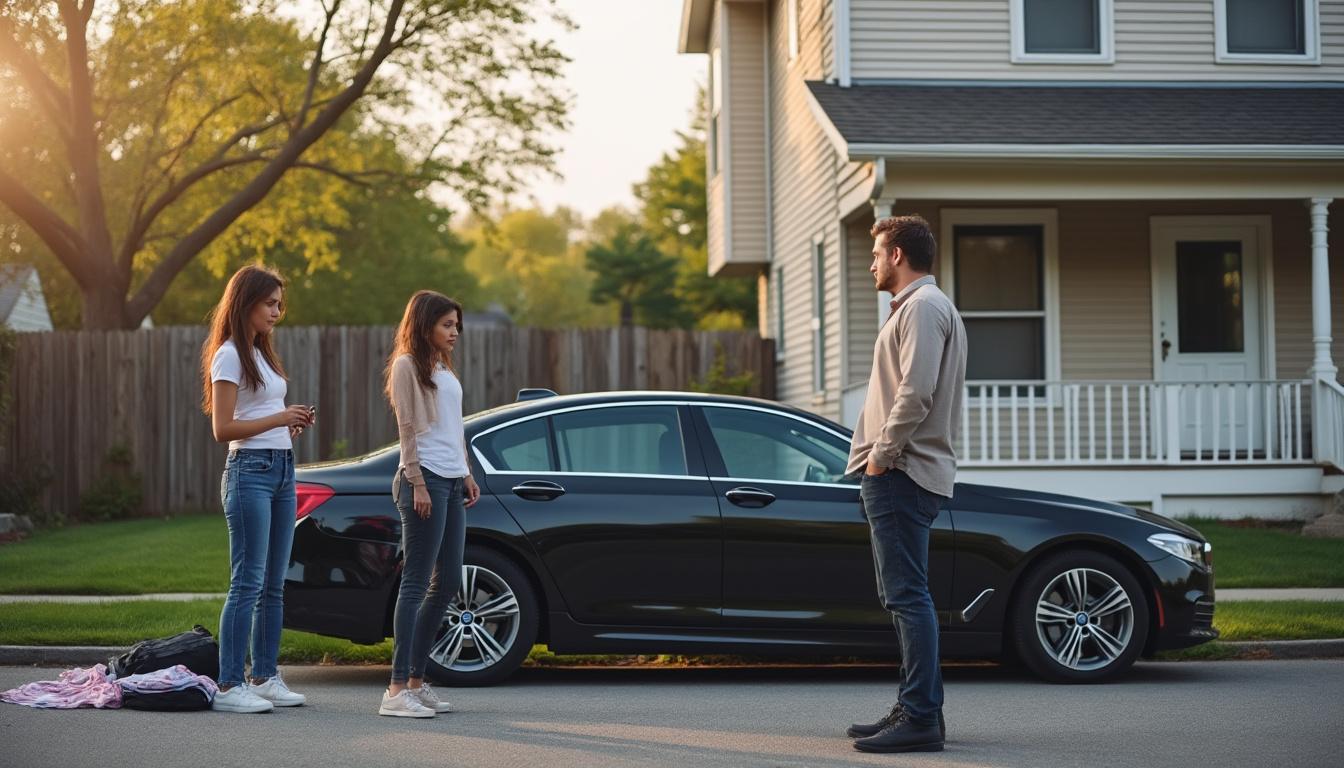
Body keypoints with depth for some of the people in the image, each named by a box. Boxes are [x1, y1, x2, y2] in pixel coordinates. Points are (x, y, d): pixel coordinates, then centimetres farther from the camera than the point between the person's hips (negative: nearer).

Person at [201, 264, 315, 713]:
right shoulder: (229, 356, -8)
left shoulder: (261, 353, 19)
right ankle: (229, 687, -8)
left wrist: (294, 424, 4)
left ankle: (265, 677, 16)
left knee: (273, 585, 10)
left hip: (281, 469, 9)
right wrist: (280, 418, -15)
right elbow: (223, 429, -14)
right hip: (250, 471, -9)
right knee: (247, 584, -10)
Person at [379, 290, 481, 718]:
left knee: (448, 582, 9)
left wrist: (466, 475, 17)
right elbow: (407, 430, -10)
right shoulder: (408, 365, -5)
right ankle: (398, 689, -11)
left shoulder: (444, 368, 21)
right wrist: (418, 484, -15)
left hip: (452, 482, 9)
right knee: (416, 583, -11)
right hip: (425, 479, -9)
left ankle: (416, 680, 15)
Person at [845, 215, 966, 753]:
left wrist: (883, 455, -16)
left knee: (907, 596, -12)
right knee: (903, 595, 14)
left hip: (901, 473, -11)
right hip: (900, 473, 11)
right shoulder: (919, 306, 24)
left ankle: (919, 720, -13)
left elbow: (916, 392, -22)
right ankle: (917, 709, 19)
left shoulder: (923, 307, -10)